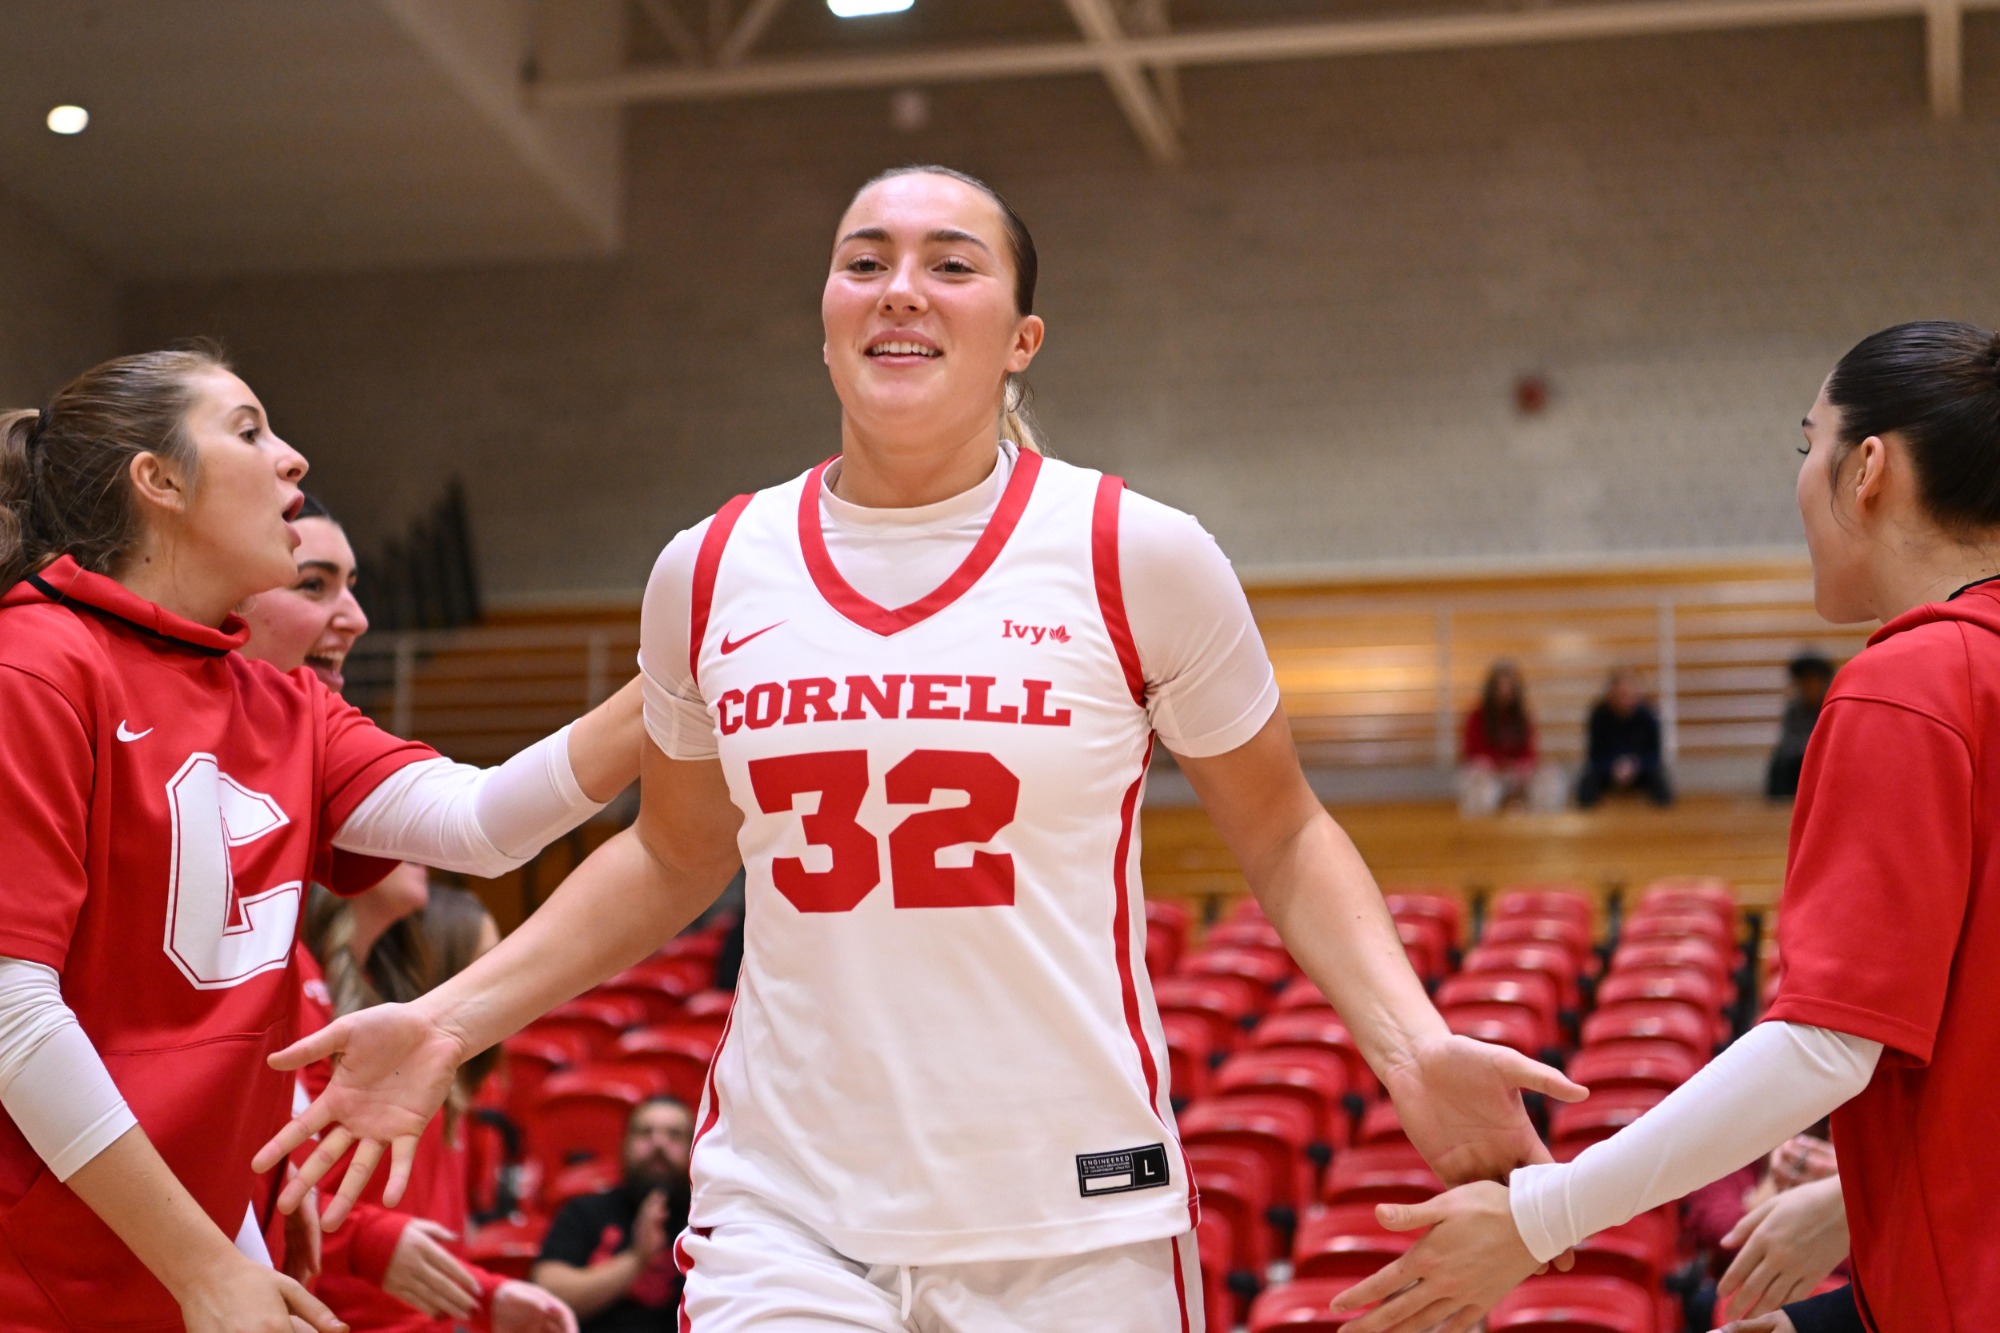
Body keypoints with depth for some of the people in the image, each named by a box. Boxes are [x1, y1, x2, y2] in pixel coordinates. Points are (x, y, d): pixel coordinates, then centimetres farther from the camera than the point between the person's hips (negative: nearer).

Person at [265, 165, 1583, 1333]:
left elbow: (1283, 838, 6)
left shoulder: (1139, 556, -4)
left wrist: (1415, 1046, -9)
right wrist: (450, 1022, 9)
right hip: (785, 1219, 2)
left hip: (1079, 1227, -1)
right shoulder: (709, 574, 4)